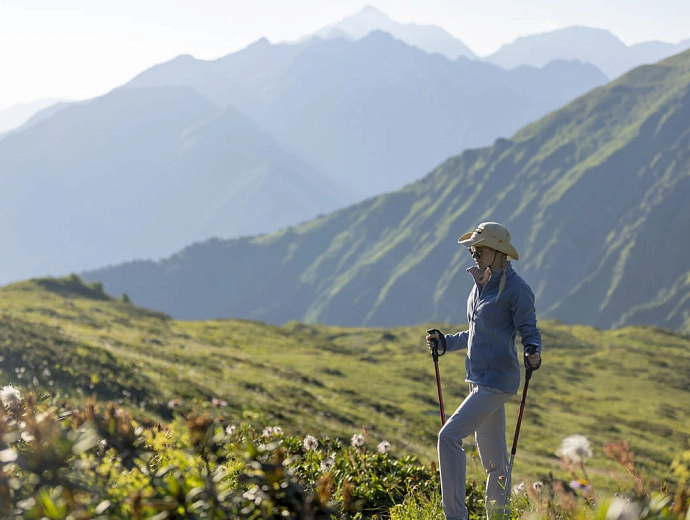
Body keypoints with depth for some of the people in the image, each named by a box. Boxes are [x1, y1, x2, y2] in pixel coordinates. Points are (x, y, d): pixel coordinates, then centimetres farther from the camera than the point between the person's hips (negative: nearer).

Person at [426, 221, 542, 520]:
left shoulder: (516, 289, -12)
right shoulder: (481, 283, 14)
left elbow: (529, 331, -11)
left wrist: (532, 352, -31)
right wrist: (446, 342, 19)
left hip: (497, 381, -9)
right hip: (479, 380, 9)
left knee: (449, 435, -18)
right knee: (492, 458, 14)